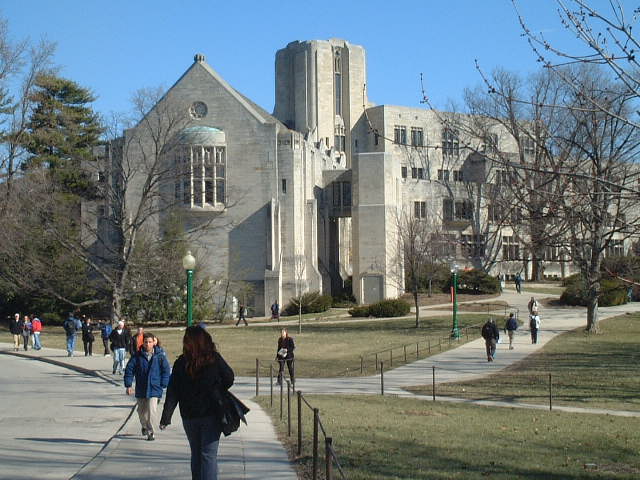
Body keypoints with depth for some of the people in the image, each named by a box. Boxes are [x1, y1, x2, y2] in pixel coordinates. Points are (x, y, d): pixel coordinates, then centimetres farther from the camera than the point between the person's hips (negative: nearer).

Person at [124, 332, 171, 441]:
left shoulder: (160, 355, -5)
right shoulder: (137, 356, -3)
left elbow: (166, 370, 2)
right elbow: (129, 369, 1)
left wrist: (163, 385, -3)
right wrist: (128, 385, -4)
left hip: (154, 389, -2)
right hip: (140, 390, 3)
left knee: (152, 410, -15)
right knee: (141, 411, 16)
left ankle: (150, 431, -2)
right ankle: (144, 426, 43)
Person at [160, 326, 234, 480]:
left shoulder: (181, 363, -6)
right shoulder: (215, 359, -9)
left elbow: (172, 393, -5)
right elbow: (229, 379, -1)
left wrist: (166, 418, -1)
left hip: (189, 416, 2)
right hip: (211, 415, -2)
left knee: (196, 454, 18)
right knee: (209, 455, -1)